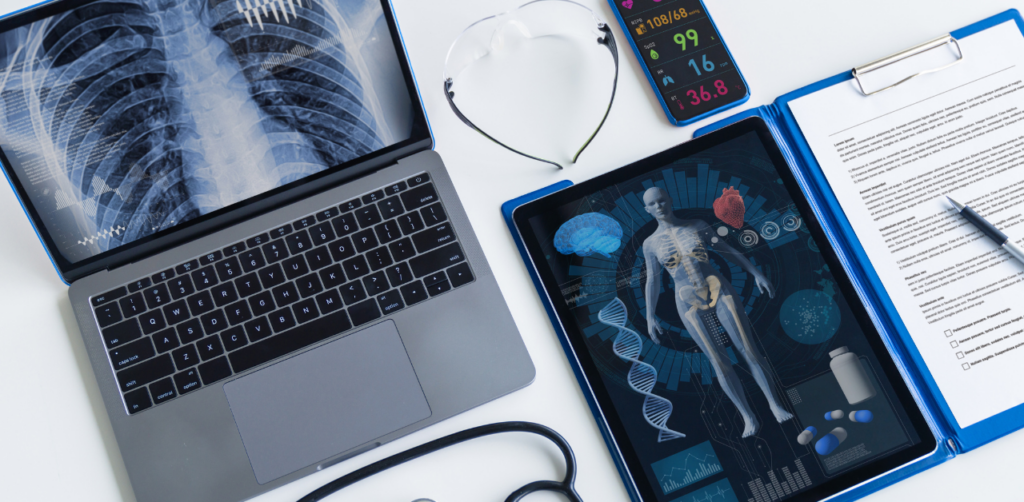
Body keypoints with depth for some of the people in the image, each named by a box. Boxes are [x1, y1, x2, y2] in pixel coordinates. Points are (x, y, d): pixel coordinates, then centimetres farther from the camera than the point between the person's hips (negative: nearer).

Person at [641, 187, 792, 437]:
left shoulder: (697, 226, 5)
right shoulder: (650, 243, 3)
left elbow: (729, 251, 9)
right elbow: (652, 281, 3)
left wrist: (756, 272, 5)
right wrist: (650, 316, -4)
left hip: (719, 291, 1)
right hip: (689, 303, 0)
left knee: (748, 351, -2)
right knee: (720, 363, -1)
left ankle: (776, 405, 9)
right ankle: (748, 416, 8)